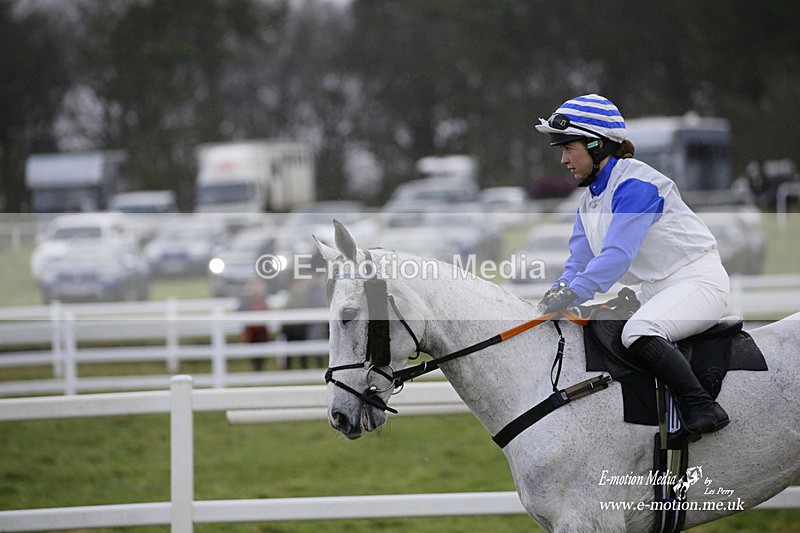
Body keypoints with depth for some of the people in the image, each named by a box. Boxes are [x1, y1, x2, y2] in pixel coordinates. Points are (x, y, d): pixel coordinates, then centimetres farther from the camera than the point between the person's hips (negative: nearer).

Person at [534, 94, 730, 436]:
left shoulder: (635, 185, -18)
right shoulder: (591, 197, 12)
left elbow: (618, 254, -27)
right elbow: (580, 260, 10)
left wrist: (572, 295, -32)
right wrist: (559, 292, -10)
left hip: (698, 280, -10)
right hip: (656, 290, 11)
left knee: (638, 333, -34)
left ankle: (702, 409, -32)